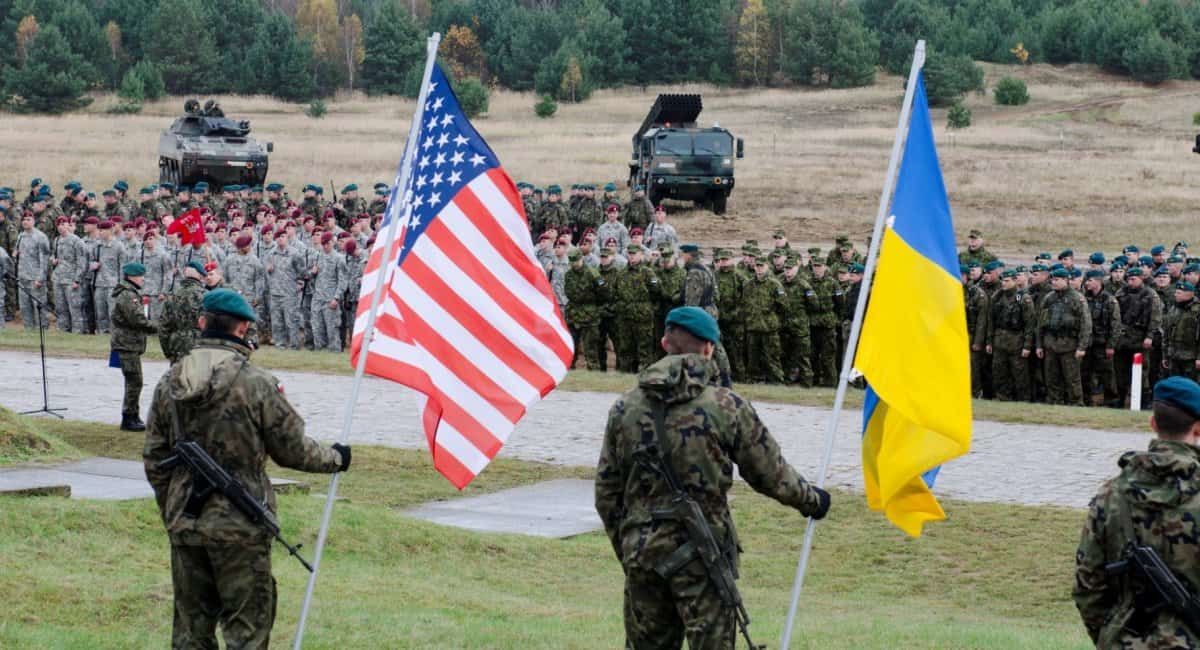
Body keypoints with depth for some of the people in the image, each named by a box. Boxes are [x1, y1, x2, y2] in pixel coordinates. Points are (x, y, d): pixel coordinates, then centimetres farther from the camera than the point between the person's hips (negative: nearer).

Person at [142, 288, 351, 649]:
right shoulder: (256, 383, -14)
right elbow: (293, 450, -6)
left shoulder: (170, 382, 3)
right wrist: (335, 459, 14)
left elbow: (154, 458, 9)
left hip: (185, 525, 5)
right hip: (240, 527, -5)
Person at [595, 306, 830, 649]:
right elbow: (772, 475, 1)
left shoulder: (625, 408, 3)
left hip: (642, 554, 4)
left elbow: (607, 493, 8)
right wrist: (812, 500, 20)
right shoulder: (726, 406, -7)